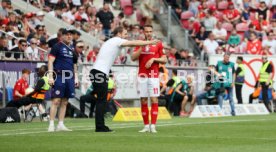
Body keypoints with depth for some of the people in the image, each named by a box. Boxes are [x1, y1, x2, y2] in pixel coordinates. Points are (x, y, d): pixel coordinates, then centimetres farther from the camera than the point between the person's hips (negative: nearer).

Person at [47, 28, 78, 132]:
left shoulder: (72, 48, 17)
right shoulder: (57, 47, -3)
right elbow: (50, 61, -8)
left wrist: (76, 77, 19)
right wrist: (50, 76, -16)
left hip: (69, 77, 7)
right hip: (59, 77, -7)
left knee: (64, 102, 8)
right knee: (56, 101, -9)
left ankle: (61, 125, 12)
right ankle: (51, 125, -8)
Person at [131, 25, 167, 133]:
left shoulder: (158, 44, 4)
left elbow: (164, 60, 4)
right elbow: (133, 58, -1)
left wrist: (153, 59, -11)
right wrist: (142, 47, -10)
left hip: (153, 76, -2)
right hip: (142, 75, 2)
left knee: (154, 100, -8)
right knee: (143, 101, 2)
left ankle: (153, 126, -9)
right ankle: (146, 126, 7)